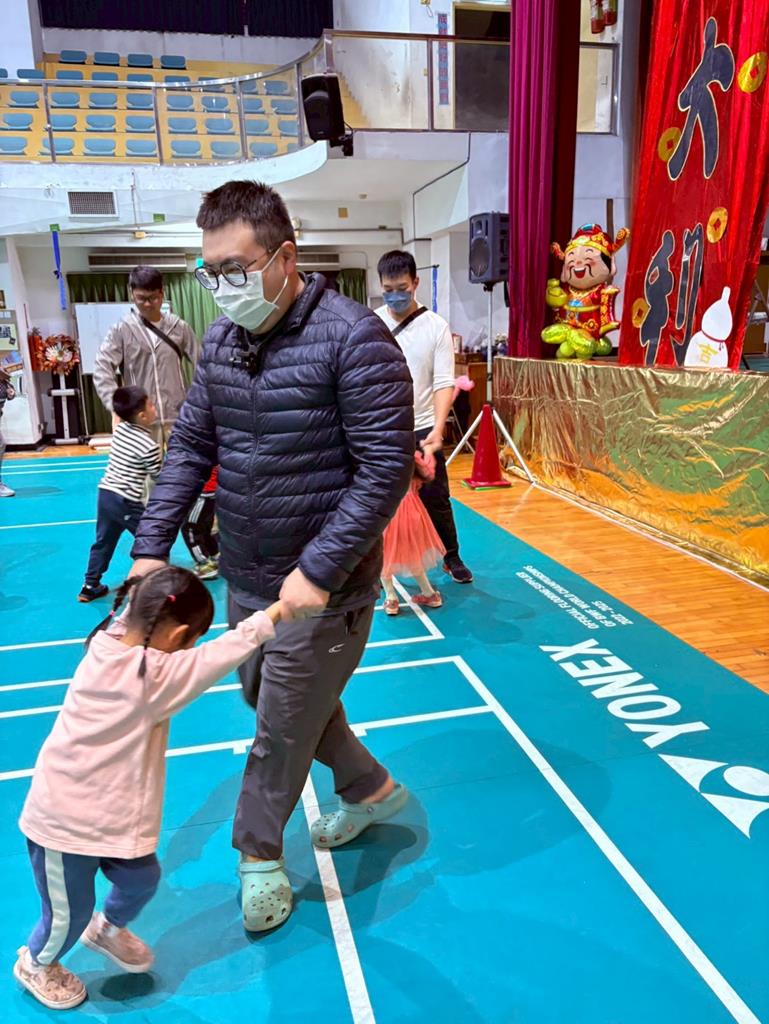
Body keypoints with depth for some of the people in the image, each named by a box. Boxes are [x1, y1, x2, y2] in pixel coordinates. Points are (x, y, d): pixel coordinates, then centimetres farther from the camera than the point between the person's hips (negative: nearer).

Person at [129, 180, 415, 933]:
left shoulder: (353, 339, -18)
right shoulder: (221, 340, 3)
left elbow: (386, 470, -20)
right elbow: (190, 446, 8)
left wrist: (318, 573, -23)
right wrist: (151, 547, 2)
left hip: (324, 586, -7)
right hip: (245, 578, 8)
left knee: (284, 726, 8)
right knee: (273, 702, 22)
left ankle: (259, 852, 37)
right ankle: (372, 789, 47)